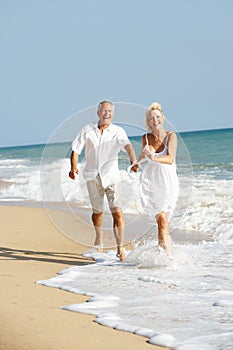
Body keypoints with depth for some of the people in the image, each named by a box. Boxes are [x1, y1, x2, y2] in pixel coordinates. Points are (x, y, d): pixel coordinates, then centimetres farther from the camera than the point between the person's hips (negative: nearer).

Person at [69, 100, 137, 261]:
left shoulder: (118, 131, -3)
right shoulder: (88, 130, 3)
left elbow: (127, 145, -21)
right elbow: (76, 150, 4)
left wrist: (133, 160, -41)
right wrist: (74, 167, -15)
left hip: (111, 176, -2)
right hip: (93, 176, 2)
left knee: (117, 212, -13)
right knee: (97, 211, 11)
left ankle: (120, 248, -8)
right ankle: (99, 240, 36)